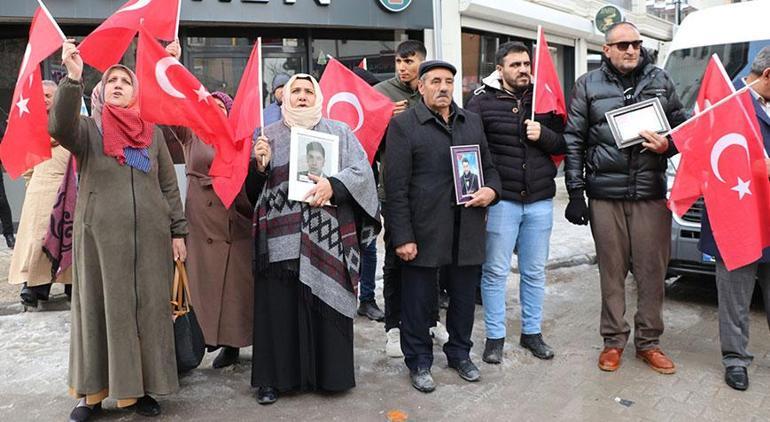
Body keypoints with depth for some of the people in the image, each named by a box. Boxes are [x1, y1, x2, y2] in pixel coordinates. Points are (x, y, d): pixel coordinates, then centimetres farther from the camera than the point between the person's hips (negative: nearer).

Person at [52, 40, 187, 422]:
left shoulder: (152, 133, 11)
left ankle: (138, 388, 17)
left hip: (150, 237, 2)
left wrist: (178, 232, 5)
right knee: (100, 309, 4)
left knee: (147, 310, 5)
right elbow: (59, 126, -19)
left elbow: (169, 187, 10)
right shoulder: (87, 128, 5)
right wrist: (73, 77, -28)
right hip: (100, 236, -2)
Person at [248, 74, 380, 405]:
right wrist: (259, 166, -10)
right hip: (281, 235, 1)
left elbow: (362, 171, 0)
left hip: (326, 235, 0)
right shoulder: (270, 135, 13)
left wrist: (333, 185, -16)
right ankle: (275, 377, 13)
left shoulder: (339, 132, 11)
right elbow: (253, 189, 11)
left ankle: (327, 374, 17)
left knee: (326, 303, 3)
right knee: (279, 307, 1)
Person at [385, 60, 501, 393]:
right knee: (419, 300, 7)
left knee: (464, 296, 15)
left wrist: (491, 189, -2)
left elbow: (488, 166, 22)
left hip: (468, 231, 5)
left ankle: (460, 353, 35)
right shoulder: (403, 125, -3)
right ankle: (419, 362, 25)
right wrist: (402, 237, -12)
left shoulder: (472, 121, 14)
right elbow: (396, 187, -8)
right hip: (424, 231, -4)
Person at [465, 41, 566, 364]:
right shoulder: (482, 102, -2)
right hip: (501, 200, -3)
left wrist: (543, 135, -10)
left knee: (535, 272, 12)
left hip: (540, 201, 4)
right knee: (495, 272, 4)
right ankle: (494, 337, 17)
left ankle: (532, 332, 27)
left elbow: (563, 144, 12)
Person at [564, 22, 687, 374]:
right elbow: (574, 142, 2)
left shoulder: (660, 81, 10)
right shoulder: (588, 85, 5)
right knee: (611, 270, 6)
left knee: (653, 270, 4)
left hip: (652, 194, 2)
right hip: (605, 195, -1)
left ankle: (648, 342, 20)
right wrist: (575, 192, -3)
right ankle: (614, 341, 20)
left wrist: (668, 145, -7)